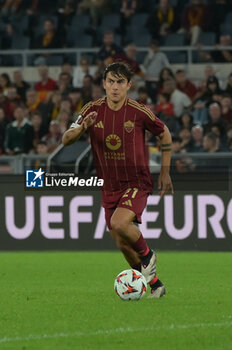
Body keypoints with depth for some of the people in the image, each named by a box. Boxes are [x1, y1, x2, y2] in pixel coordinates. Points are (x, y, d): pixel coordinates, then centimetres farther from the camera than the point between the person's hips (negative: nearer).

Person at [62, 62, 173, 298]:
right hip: (109, 187, 4)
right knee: (123, 245, 7)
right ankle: (154, 284, 27)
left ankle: (147, 254, -2)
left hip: (137, 183, -4)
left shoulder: (139, 112, -10)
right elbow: (66, 139, -6)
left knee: (119, 223, -30)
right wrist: (82, 127, -28)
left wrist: (165, 172, 6)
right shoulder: (93, 110, -3)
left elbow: (164, 134, 6)